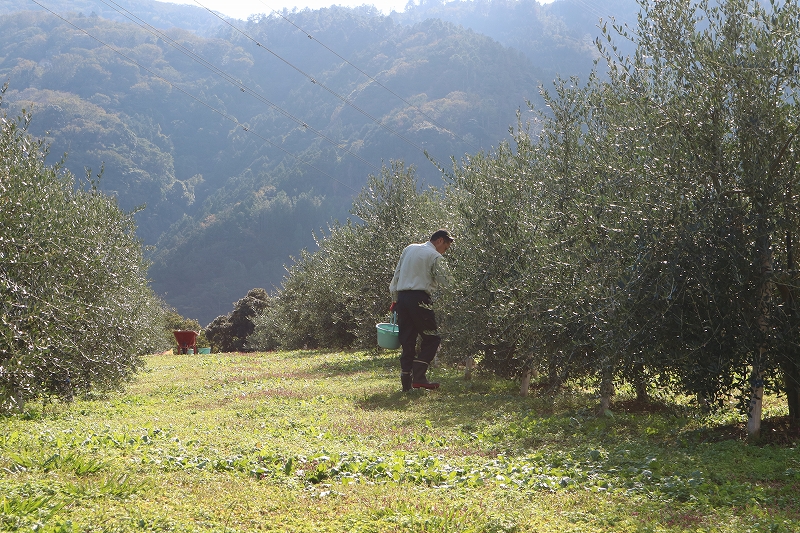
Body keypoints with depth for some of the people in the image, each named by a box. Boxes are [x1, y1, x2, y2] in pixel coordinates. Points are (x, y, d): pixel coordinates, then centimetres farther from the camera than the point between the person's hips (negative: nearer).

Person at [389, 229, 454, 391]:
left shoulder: (409, 249, 17)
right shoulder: (434, 256, -4)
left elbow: (396, 274, 17)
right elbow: (444, 280, -3)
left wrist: (394, 299, 20)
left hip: (402, 297, 7)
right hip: (419, 299, -7)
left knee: (407, 341, 8)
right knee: (431, 338, 2)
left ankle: (406, 383, 5)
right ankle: (419, 376, -11)